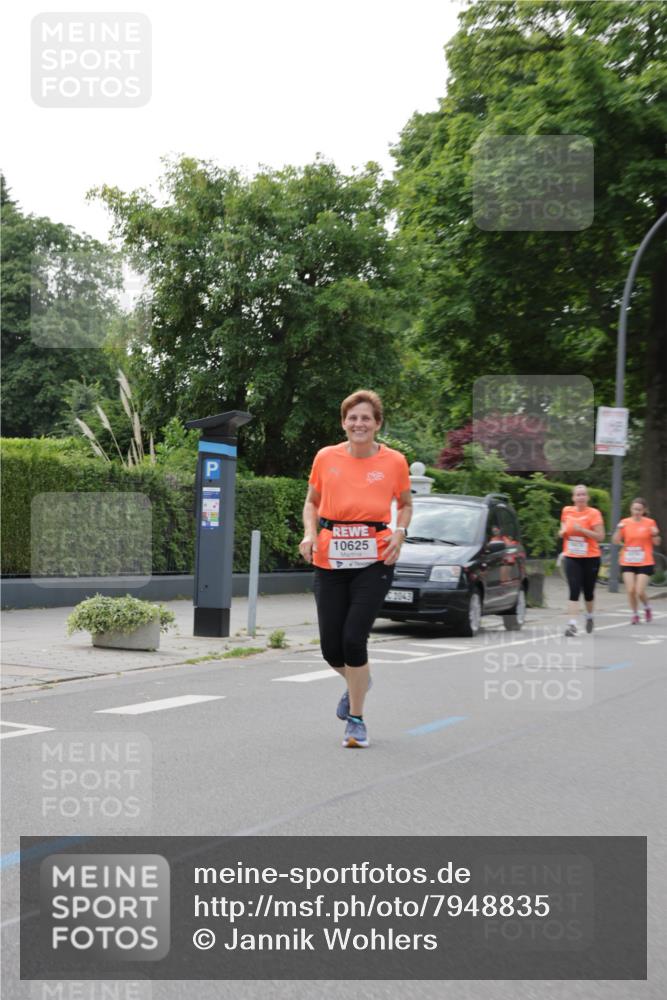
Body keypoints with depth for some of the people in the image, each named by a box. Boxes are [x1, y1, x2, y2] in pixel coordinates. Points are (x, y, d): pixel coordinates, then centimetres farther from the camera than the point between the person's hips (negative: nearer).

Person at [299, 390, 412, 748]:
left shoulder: (394, 462, 1)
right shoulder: (326, 458, 4)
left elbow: (405, 504, 17)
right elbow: (311, 502, 18)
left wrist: (399, 534, -1)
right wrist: (310, 533, -1)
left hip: (374, 560, -2)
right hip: (330, 560, 2)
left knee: (354, 638, -12)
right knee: (331, 648, 2)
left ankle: (356, 720, 8)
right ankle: (356, 683, 39)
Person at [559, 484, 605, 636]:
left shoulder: (594, 513, -7)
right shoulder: (567, 511, 5)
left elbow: (600, 536, -12)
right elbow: (563, 531, 22)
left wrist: (582, 529, -21)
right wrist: (562, 532, -2)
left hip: (590, 558, -2)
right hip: (572, 557, 2)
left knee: (588, 591, 9)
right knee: (574, 590, -11)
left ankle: (589, 617, 36)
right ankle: (572, 623, -15)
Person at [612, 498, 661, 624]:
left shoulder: (650, 523, -1)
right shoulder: (625, 522, 2)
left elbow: (656, 543, 5)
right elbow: (616, 541, -2)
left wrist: (655, 534, -16)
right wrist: (619, 529, -18)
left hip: (644, 563, -2)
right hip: (627, 562, 2)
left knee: (640, 591, -8)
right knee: (630, 590, -5)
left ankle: (647, 608, 23)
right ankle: (635, 614, 15)